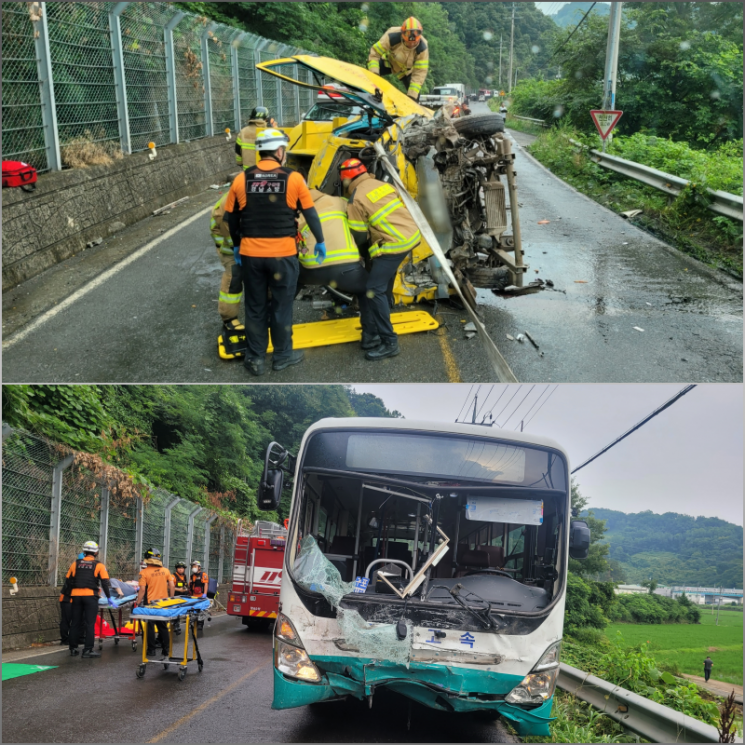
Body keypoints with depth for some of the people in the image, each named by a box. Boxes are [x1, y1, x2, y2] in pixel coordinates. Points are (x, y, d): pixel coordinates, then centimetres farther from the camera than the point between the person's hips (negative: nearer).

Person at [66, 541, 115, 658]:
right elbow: (104, 582, -4)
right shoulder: (99, 565, 1)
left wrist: (69, 594, 21)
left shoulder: (76, 563, 9)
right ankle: (87, 650, -5)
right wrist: (109, 598, 2)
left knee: (75, 622, 12)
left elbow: (67, 579, 10)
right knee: (90, 623, -1)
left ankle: (73, 648, 17)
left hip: (76, 595, 4)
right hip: (90, 596, -4)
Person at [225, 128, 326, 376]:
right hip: (283, 253, -2)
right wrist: (320, 241, 14)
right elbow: (310, 213, 1)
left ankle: (254, 358, 19)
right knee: (281, 306, 11)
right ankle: (282, 355, 22)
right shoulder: (293, 178, -7)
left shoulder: (241, 179, -1)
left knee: (255, 307, 13)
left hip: (250, 253, 2)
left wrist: (236, 245, 23)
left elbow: (231, 217, 9)